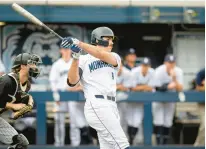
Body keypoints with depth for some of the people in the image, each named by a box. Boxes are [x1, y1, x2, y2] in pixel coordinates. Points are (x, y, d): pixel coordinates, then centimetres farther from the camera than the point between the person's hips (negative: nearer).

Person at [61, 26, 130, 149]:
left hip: (112, 107, 6)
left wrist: (79, 43, -19)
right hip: (97, 105, -6)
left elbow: (103, 55, -5)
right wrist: (76, 58, -20)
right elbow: (72, 81, -8)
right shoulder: (84, 60, 5)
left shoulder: (115, 58, 18)